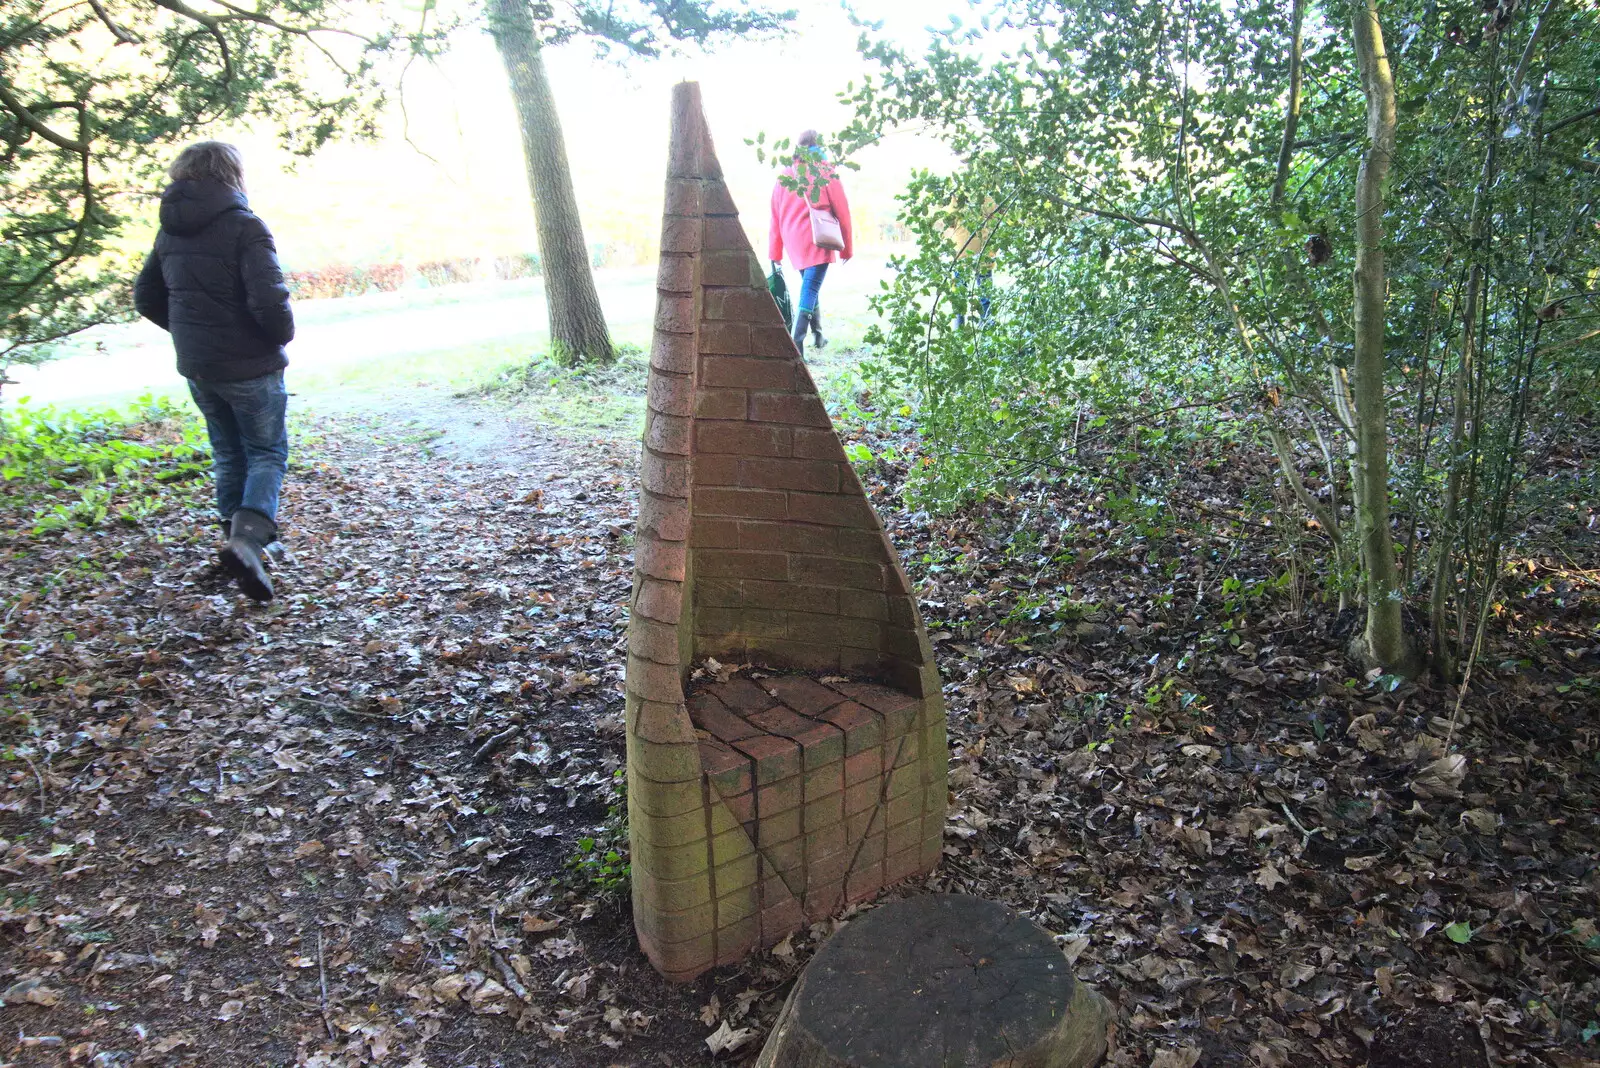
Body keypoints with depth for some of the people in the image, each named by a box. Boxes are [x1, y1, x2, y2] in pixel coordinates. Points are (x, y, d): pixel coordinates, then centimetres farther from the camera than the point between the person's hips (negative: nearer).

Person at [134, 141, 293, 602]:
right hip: (248, 367, -6)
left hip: (196, 368, 6)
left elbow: (146, 297, 13)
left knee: (228, 455, 18)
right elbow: (269, 300, -23)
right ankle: (246, 537, -16)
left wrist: (189, 333, 19)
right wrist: (282, 336, -6)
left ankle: (237, 534, 22)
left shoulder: (170, 232, 8)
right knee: (267, 453, 3)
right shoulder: (244, 226, -14)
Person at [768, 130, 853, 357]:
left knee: (809, 286, 23)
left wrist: (775, 254, 15)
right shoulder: (826, 171, 2)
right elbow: (842, 211, 0)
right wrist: (847, 248, 7)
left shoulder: (784, 174, 15)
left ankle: (817, 333, 27)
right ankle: (797, 344, -20)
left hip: (793, 243, 5)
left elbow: (775, 217, 13)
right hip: (818, 240, -5)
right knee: (810, 289, -9)